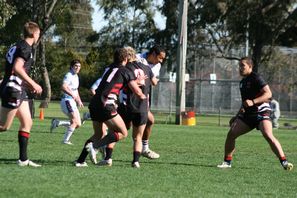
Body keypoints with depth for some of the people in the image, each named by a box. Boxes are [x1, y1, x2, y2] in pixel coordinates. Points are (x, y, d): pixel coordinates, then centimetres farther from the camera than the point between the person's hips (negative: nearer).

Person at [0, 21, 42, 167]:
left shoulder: (18, 46, 18)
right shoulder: (26, 47, -12)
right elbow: (17, 68, -24)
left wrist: (29, 85, 22)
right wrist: (33, 84, -21)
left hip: (19, 91, 10)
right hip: (13, 90, -10)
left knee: (27, 123, 9)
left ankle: (23, 159, 10)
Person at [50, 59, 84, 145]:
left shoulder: (76, 76, 18)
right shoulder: (69, 76, -11)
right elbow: (63, 87, -28)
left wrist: (79, 101, 22)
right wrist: (72, 94, -38)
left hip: (73, 102, 9)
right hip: (67, 100, -9)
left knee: (78, 124, 4)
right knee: (75, 121, -18)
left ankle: (57, 122, 11)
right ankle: (65, 140, -14)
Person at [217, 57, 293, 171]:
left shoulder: (256, 78, -9)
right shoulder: (243, 82, 18)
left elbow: (268, 94, -18)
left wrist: (253, 102, -29)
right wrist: (238, 116, 27)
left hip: (261, 112, -8)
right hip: (248, 114, 8)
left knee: (268, 135, -27)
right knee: (231, 133, -3)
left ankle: (284, 162, -26)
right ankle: (227, 162, 9)